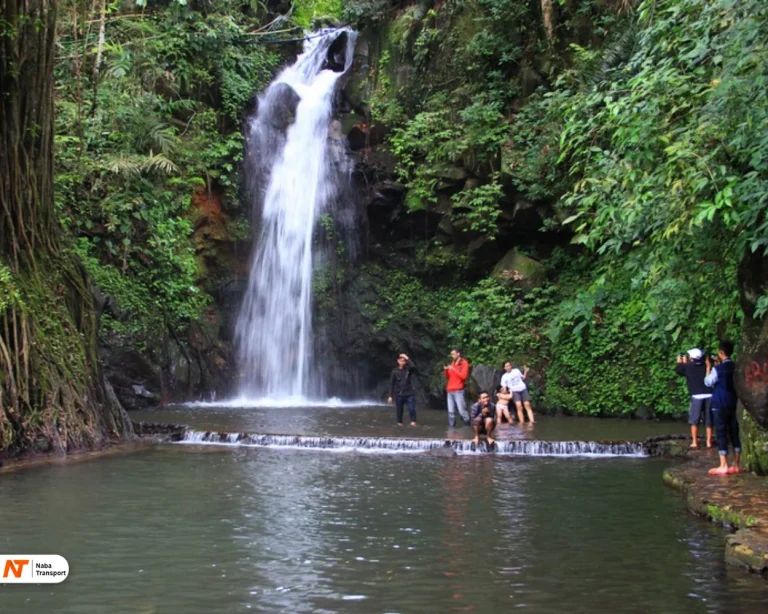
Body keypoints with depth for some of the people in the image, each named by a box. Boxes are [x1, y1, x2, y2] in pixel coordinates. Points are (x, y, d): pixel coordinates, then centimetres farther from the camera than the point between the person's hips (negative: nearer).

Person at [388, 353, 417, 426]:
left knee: (412, 408, -13)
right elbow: (391, 384, 2)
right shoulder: (395, 371, 1)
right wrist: (390, 396, -1)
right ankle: (399, 423, 17)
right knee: (399, 410, 4)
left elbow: (413, 367, -23)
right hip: (399, 394, 0)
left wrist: (407, 358, -17)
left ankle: (413, 421, -5)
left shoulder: (408, 369, 2)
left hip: (409, 393, 0)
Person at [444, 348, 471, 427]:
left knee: (462, 410, -12)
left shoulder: (464, 363, 1)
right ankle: (452, 426, 3)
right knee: (451, 411, 1)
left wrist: (454, 369, -11)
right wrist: (446, 371, 5)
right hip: (450, 390, 6)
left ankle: (467, 425, -5)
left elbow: (464, 376, -10)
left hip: (458, 390, -6)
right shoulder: (452, 363, 20)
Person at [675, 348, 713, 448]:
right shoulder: (705, 366, 11)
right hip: (709, 395, 3)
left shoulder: (688, 366, 1)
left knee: (694, 420, 6)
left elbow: (678, 371, 19)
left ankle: (694, 442, 3)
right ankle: (709, 442, 9)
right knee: (708, 421, 9)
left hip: (697, 396, -3)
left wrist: (680, 363, 35)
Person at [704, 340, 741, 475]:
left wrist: (709, 366, 5)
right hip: (732, 403, 7)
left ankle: (723, 466, -4)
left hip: (720, 404, -7)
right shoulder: (734, 367, 6)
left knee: (721, 434, -3)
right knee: (734, 433, 8)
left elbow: (708, 382, -1)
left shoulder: (718, 369, -15)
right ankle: (735, 465, 11)